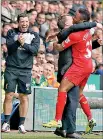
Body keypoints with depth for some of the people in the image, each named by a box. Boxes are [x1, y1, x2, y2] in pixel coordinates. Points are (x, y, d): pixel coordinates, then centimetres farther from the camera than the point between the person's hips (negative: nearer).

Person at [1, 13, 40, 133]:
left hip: (25, 70, 0)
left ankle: (21, 124, 6)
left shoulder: (34, 35, 8)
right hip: (11, 69, 0)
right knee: (9, 95, -3)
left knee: (24, 97, 0)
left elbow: (35, 50, -6)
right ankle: (6, 123, 3)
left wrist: (24, 44, -18)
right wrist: (18, 42, -25)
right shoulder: (11, 33, 8)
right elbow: (9, 47, -7)